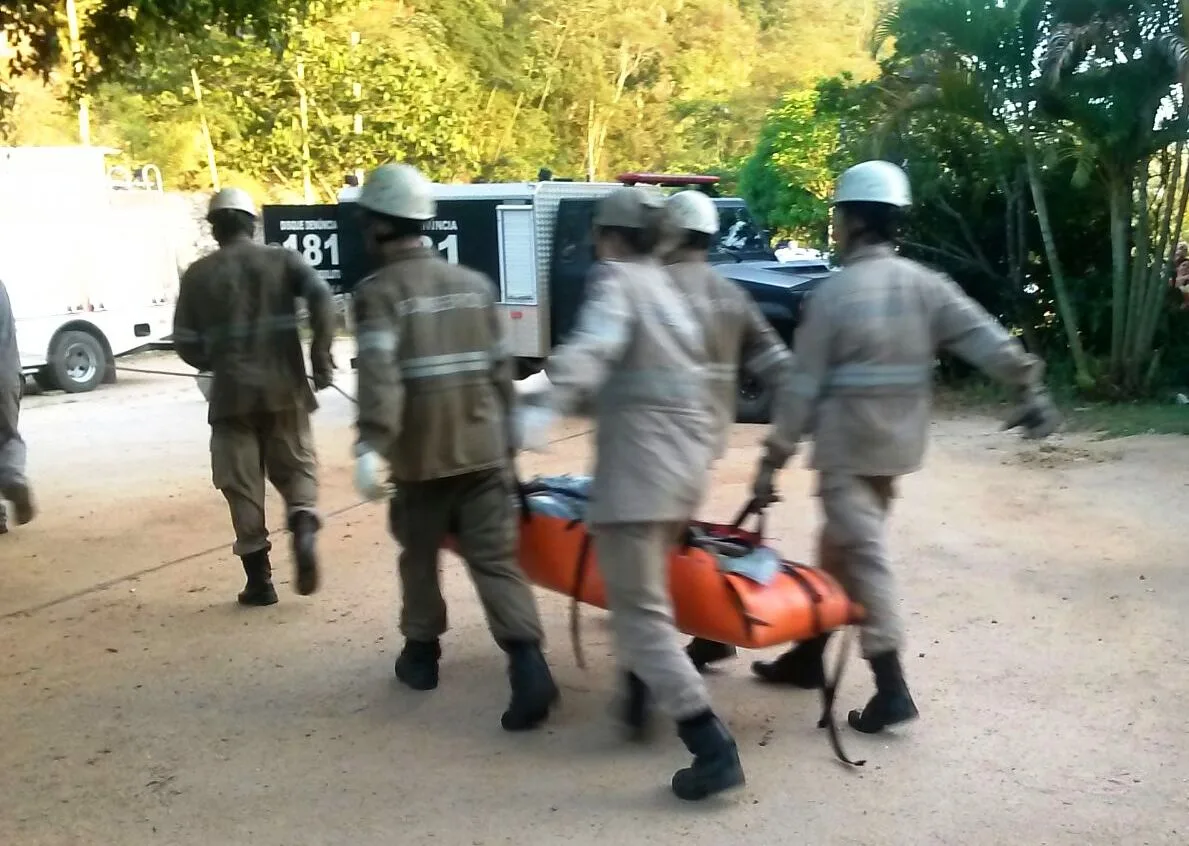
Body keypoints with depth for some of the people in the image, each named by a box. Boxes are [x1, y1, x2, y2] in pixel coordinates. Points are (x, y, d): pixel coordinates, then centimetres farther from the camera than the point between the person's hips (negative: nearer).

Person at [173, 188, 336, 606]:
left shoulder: (198, 274, 5)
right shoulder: (283, 259, 4)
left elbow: (186, 342, 4)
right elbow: (322, 297, -13)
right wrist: (321, 356, -7)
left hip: (231, 392, 0)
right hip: (284, 386, 0)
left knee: (242, 483, 8)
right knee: (296, 466, 15)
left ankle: (259, 579, 11)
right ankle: (304, 525, -15)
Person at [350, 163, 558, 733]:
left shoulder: (379, 291, -6)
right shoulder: (474, 284, 10)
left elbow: (379, 375, -21)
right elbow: (501, 370, 12)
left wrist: (370, 445, -28)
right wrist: (507, 440, 19)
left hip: (420, 456, -3)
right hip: (484, 448, 3)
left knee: (420, 556, 17)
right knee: (495, 558, 1)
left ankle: (421, 654, 31)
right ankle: (528, 664, -13)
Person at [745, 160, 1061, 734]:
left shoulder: (834, 293, -11)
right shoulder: (924, 283, 4)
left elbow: (804, 385, -10)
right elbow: (982, 334, -7)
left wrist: (774, 457, -4)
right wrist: (1029, 386, -9)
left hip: (847, 447, -7)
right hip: (897, 443, 7)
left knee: (861, 555, -4)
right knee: (839, 544, 18)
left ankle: (891, 687, -7)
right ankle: (809, 655, 29)